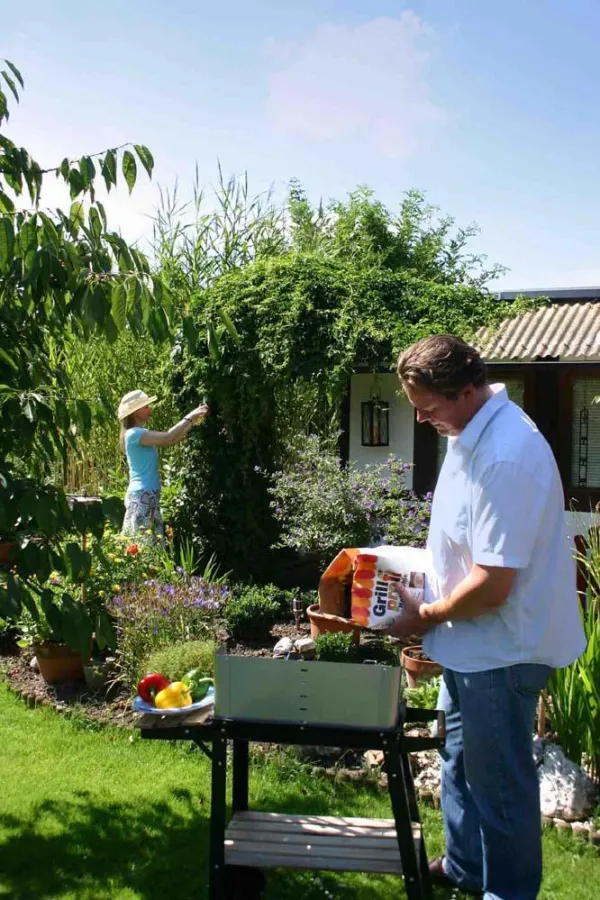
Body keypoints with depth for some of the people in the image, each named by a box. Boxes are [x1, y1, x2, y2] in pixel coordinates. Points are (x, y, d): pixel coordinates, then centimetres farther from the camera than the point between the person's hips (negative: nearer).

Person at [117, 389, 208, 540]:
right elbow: (168, 438, -21)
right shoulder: (134, 434, -13)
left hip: (149, 495, 10)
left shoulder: (142, 434, 17)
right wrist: (190, 417, -12)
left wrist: (194, 421, 6)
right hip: (142, 495, -10)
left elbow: (173, 439, 13)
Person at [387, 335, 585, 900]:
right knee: (461, 760, 25)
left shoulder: (506, 458, -30)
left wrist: (426, 617, -14)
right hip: (471, 643, 10)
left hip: (500, 651, -10)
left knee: (499, 780, 9)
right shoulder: (472, 433, 1)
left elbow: (491, 586, -28)